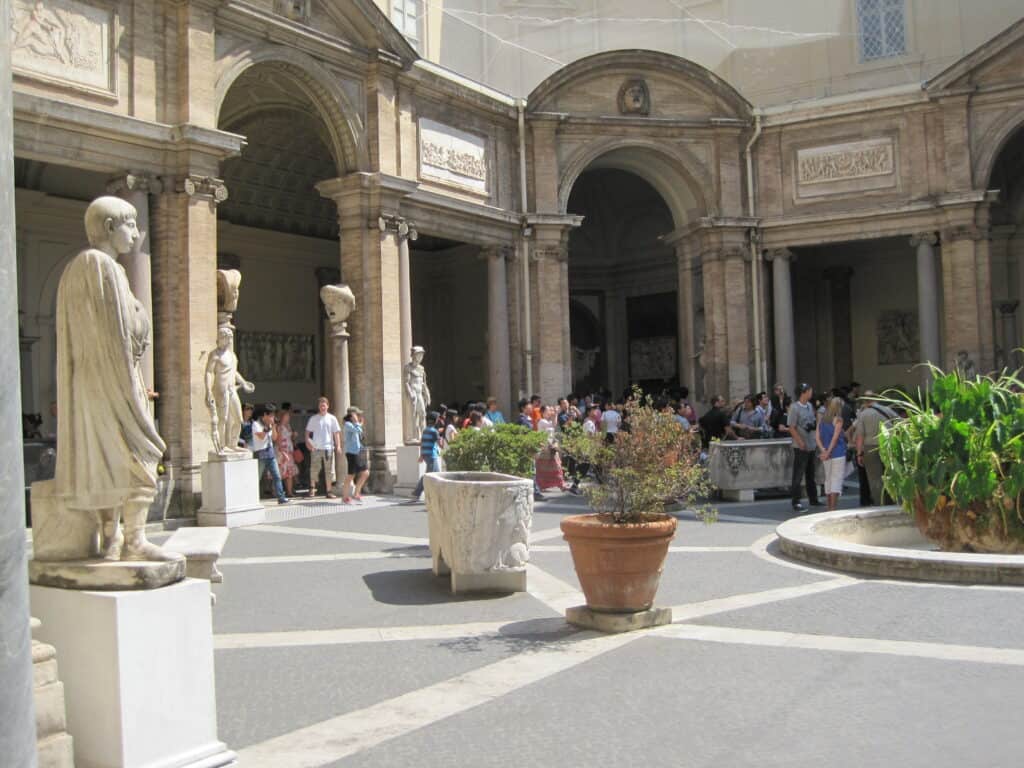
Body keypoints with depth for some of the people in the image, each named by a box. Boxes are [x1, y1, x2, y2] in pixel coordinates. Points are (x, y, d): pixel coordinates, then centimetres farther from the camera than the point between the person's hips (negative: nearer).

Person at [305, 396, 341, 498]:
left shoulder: (332, 418, 6)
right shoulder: (313, 419, 5)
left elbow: (336, 433, 5)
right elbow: (308, 432, 5)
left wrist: (338, 445, -5)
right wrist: (307, 441, -12)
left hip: (328, 447, 1)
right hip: (315, 448, -1)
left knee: (329, 470, 3)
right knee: (314, 470, 2)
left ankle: (329, 491, 9)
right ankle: (312, 488, 13)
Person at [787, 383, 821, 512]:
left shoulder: (810, 406, 11)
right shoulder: (795, 407, -12)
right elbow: (791, 427, -15)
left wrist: (814, 425, 3)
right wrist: (800, 442, -20)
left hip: (811, 445, 8)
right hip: (800, 447, -8)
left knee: (810, 474, 16)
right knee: (798, 474, -5)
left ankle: (813, 499, 26)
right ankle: (796, 503, -3)